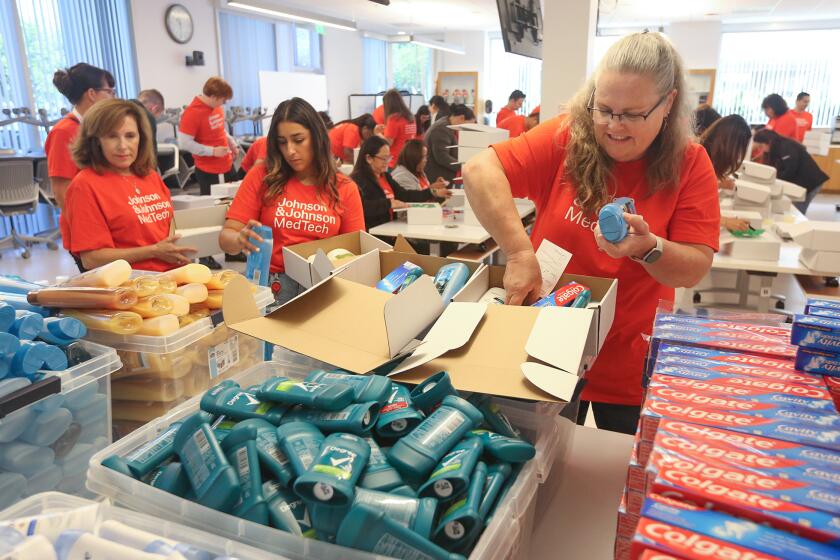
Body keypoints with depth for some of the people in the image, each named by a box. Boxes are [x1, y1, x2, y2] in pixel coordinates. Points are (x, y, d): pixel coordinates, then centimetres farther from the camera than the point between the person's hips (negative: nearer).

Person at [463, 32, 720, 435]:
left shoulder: (690, 164, -9)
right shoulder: (565, 140, -12)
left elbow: (696, 269, -11)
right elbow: (480, 171, -22)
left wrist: (648, 247, -32)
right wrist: (519, 252, -31)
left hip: (631, 366, 1)